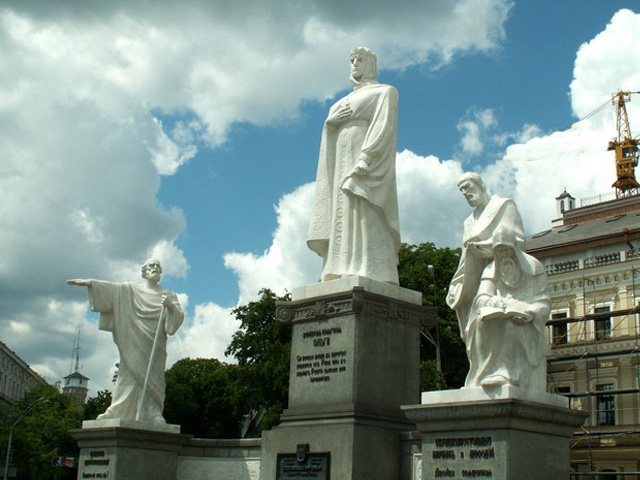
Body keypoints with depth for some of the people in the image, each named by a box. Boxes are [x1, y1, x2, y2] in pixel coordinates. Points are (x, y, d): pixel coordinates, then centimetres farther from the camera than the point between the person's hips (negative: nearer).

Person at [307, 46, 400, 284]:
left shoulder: (385, 91, 9)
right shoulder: (345, 101, 31)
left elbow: (385, 125, -8)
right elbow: (328, 124, 18)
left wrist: (366, 157, -23)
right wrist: (336, 116, -6)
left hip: (369, 165, -7)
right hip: (342, 164, 7)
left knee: (365, 221, -21)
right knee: (342, 223, -6)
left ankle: (370, 279, -30)